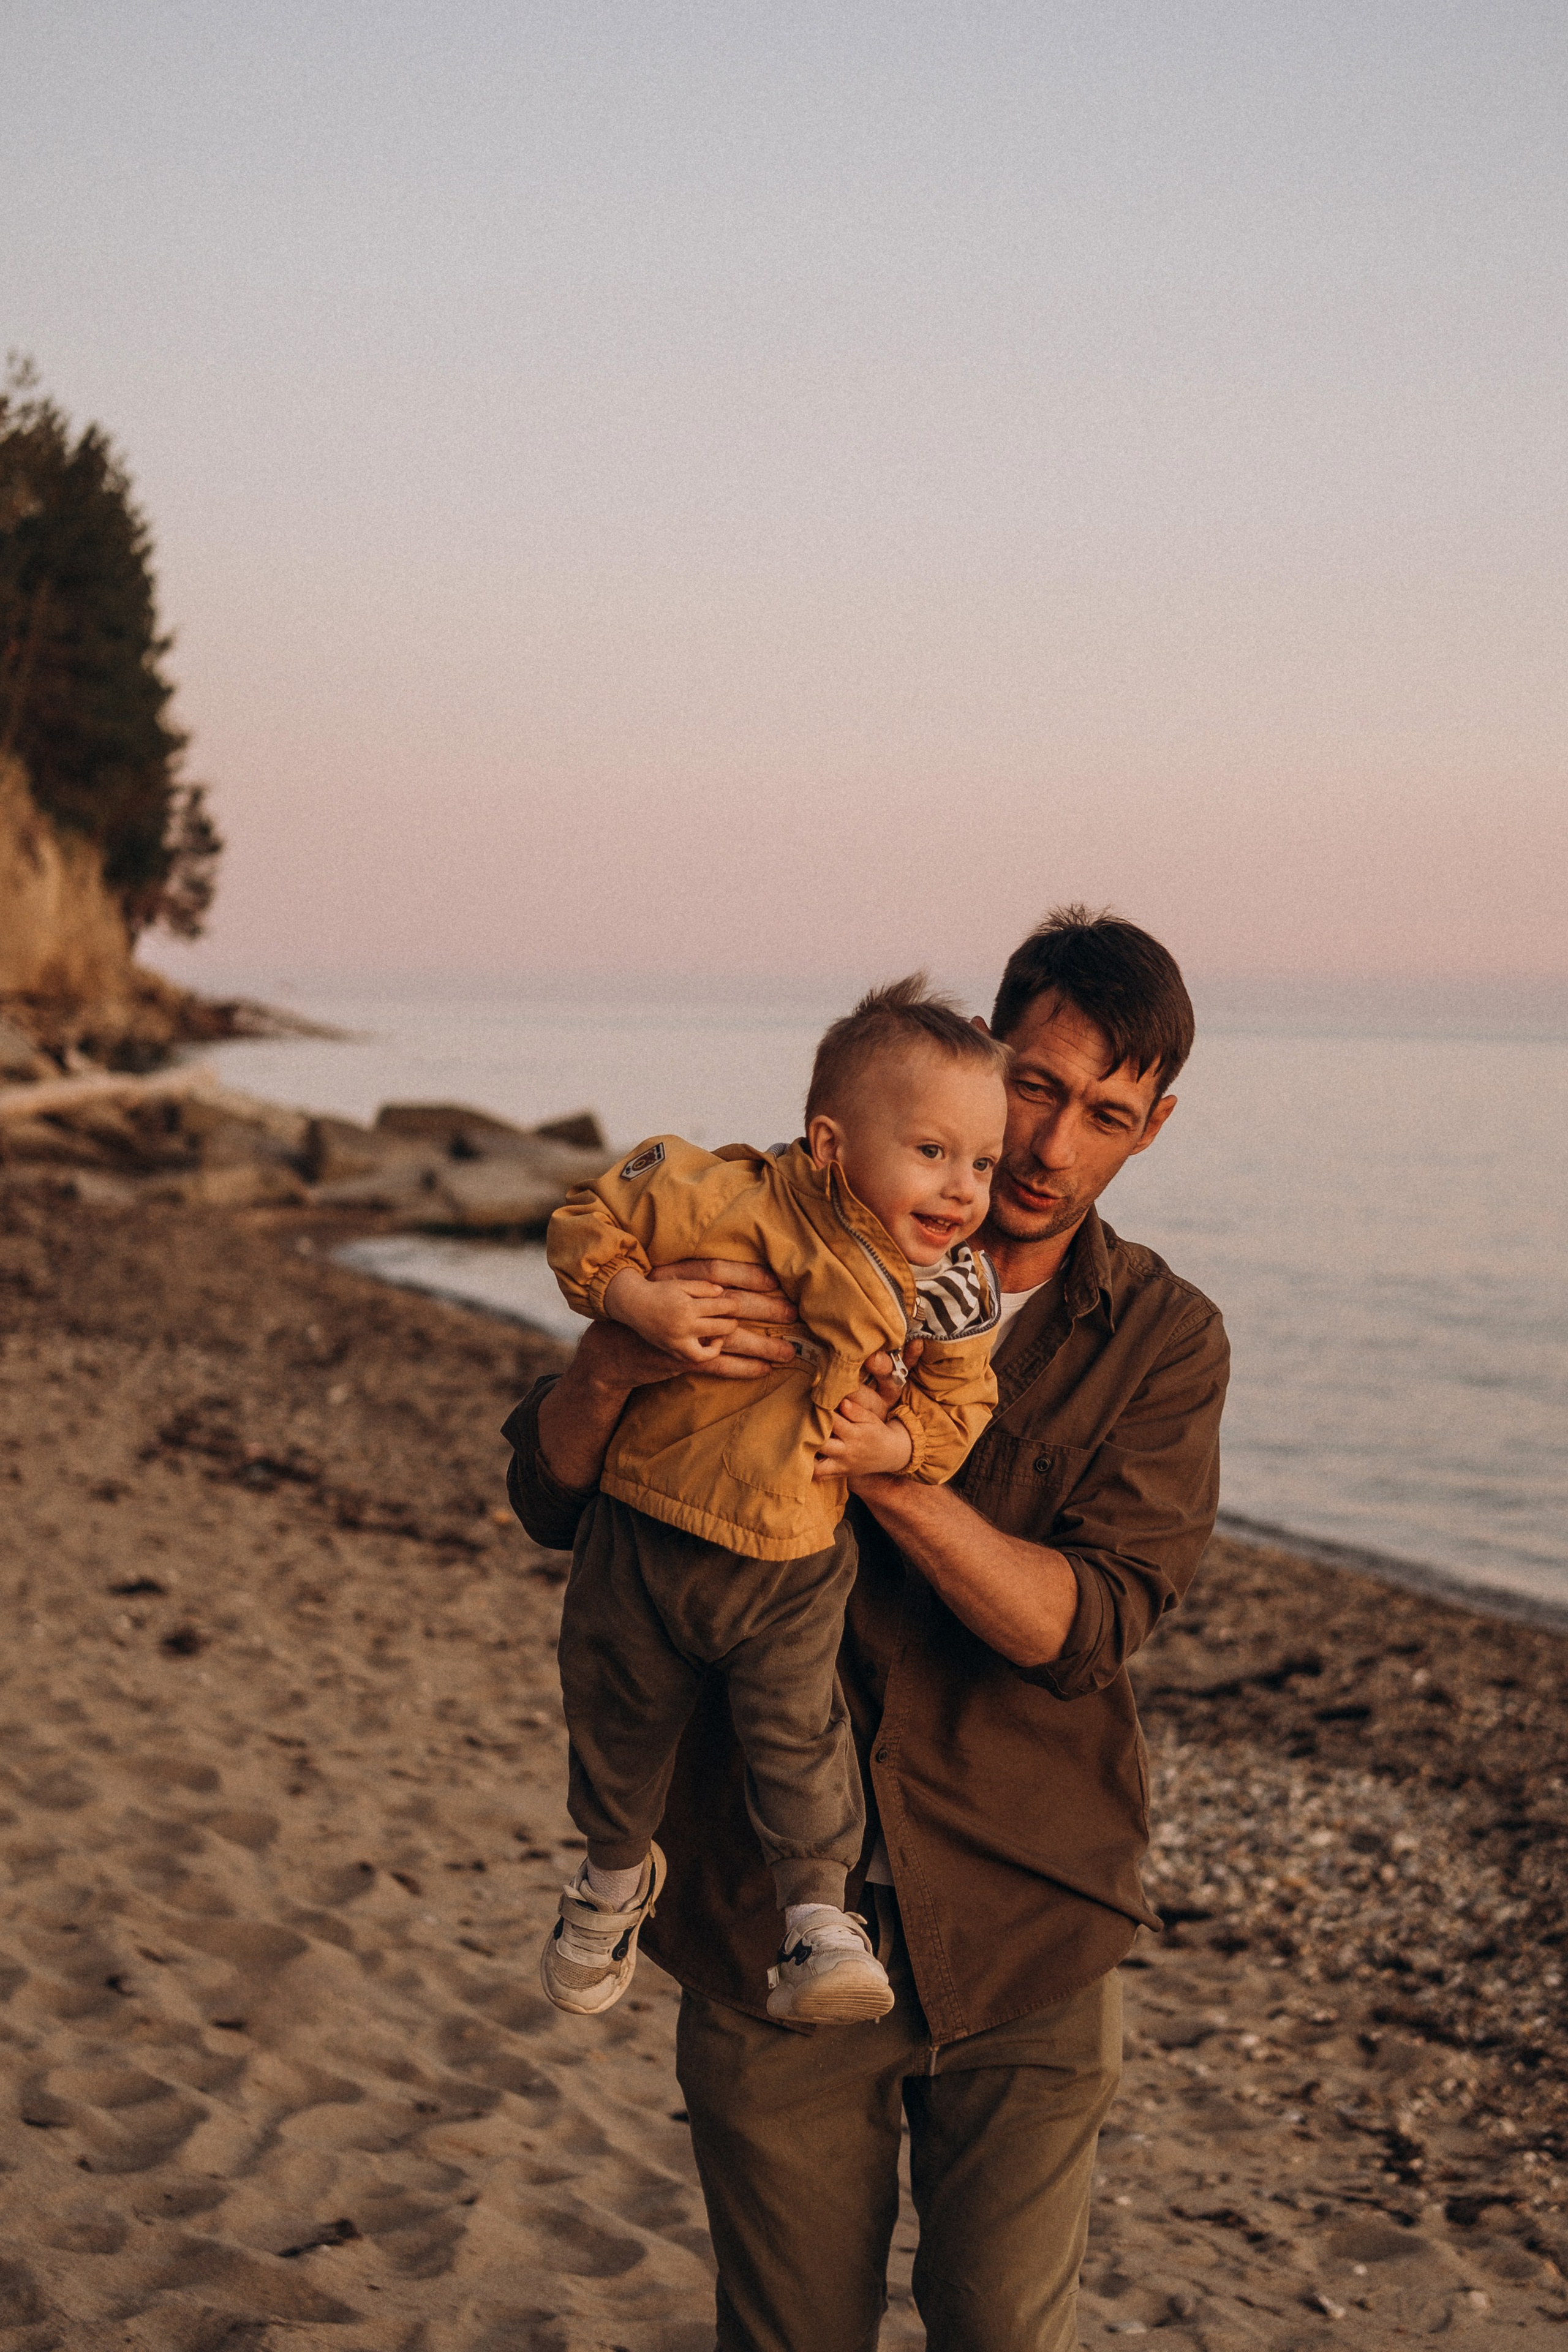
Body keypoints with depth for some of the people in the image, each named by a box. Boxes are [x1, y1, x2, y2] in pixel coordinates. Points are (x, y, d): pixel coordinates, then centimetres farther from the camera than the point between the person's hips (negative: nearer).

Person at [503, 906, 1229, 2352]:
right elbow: (550, 1500, -4)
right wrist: (616, 1362, -26)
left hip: (1023, 1947, 0)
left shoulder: (1162, 1341, 1)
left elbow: (1079, 1624, -13)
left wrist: (891, 1471, -29)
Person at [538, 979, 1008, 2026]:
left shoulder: (954, 1291, -10)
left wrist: (899, 1445, -15)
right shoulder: (735, 1204, -23)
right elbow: (592, 1226, -14)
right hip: (644, 1536, -1)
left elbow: (960, 1401, 3)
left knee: (798, 1731, -9)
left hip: (795, 1562, 1)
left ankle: (820, 1921, 5)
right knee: (618, 1718, 17)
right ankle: (618, 1871, 43)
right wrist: (638, 1301, -29)